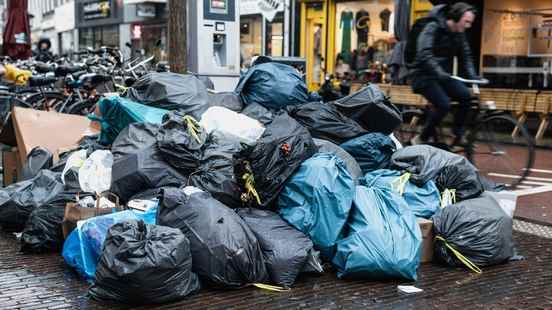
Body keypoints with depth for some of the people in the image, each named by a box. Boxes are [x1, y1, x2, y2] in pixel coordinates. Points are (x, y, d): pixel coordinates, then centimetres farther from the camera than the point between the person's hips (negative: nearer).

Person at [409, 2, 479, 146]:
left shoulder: (459, 34, 6)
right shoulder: (433, 28, -16)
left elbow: (465, 57, 8)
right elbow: (424, 53, -27)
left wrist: (472, 76, -9)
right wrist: (438, 71, -39)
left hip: (443, 75, 7)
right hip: (424, 75, -7)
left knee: (466, 96, -18)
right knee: (444, 105, -26)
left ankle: (457, 137, -5)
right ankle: (421, 139, -9)